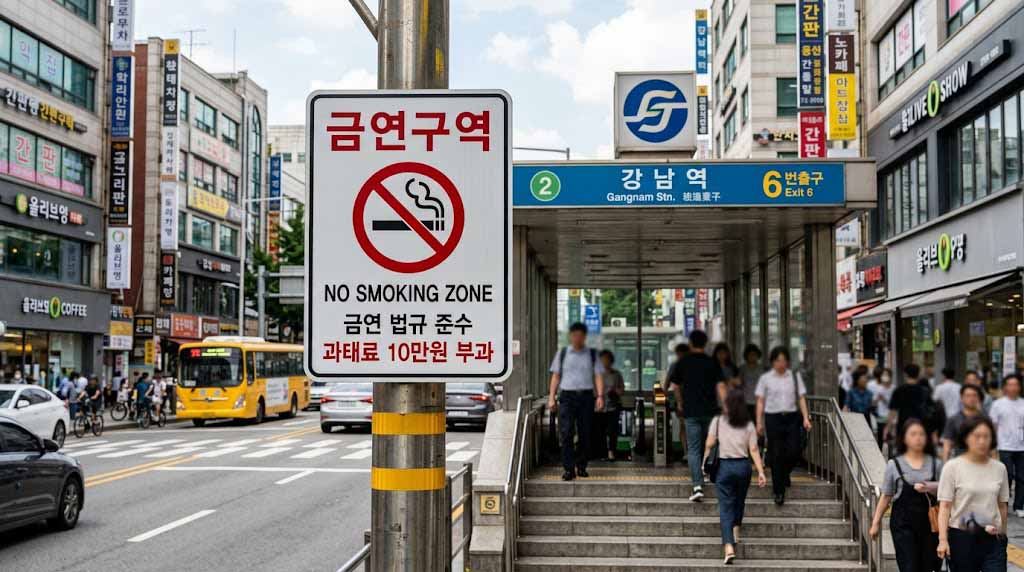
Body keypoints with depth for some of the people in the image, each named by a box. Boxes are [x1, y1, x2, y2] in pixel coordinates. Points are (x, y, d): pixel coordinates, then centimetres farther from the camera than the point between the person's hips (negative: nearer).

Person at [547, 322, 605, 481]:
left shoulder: (592, 354, 10)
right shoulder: (562, 353, 10)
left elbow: (598, 376, 4)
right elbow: (556, 376, 10)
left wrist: (600, 396, -8)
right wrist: (551, 397, 3)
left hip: (586, 396, 1)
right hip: (567, 396, -1)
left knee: (585, 434, 3)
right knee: (566, 433, -12)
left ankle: (581, 467, 17)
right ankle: (569, 469, -12)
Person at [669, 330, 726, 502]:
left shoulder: (683, 363, 1)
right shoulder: (713, 363, 1)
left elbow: (676, 386, 10)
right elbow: (720, 386, -7)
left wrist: (680, 404, 27)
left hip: (691, 411, -2)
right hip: (710, 410, 2)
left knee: (693, 449, -4)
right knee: (707, 446, 20)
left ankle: (698, 486, -16)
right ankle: (702, 477, 32)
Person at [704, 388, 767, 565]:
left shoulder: (718, 421, -2)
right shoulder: (748, 425, 3)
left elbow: (709, 444, -4)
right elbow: (754, 450, -4)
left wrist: (705, 463, 10)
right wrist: (761, 472, -4)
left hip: (724, 465, -2)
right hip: (743, 465, 2)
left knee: (726, 506, -3)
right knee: (739, 501, 25)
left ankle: (729, 546, -16)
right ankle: (735, 533, 36)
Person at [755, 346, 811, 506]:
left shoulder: (795, 377, 7)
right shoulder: (765, 378, 3)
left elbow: (801, 398, 6)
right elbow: (760, 401, 4)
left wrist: (806, 417, -4)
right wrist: (759, 422, -1)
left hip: (792, 417, 2)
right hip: (773, 418, -1)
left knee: (795, 451, -7)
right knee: (776, 455, 0)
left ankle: (784, 473, 26)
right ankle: (779, 491, 8)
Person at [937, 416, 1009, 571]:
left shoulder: (1000, 468, 4)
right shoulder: (953, 467, -6)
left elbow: (1002, 506, 12)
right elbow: (945, 506, -9)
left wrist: (1002, 534, 17)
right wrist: (943, 539, -17)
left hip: (992, 539, 2)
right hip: (962, 537, -2)